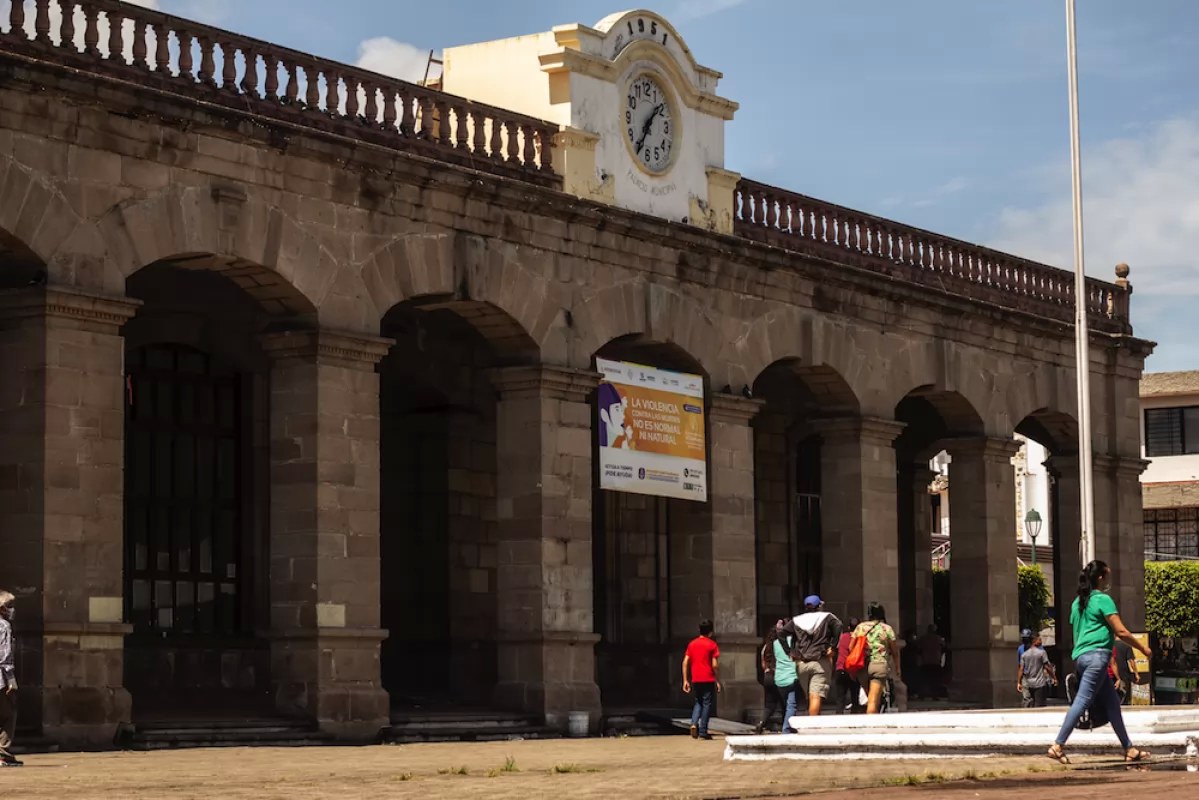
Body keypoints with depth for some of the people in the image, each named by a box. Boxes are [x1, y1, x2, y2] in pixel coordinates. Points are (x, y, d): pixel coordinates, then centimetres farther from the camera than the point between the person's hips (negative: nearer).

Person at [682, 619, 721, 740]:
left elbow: (685, 663, 4)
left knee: (698, 702, 19)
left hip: (695, 680, 4)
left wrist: (685, 680, 7)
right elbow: (715, 665, -10)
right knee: (706, 703, 3)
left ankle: (694, 723, -5)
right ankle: (703, 732, 2)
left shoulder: (692, 644, 8)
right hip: (708, 679, -4)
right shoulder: (711, 644, -5)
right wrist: (718, 681, -2)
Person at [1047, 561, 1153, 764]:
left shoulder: (1078, 602, 20)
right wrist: (1143, 648, 2)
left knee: (1112, 703, 12)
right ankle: (1058, 746, -21)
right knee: (1083, 700, -14)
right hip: (1096, 655, -9)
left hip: (1080, 656, 9)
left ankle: (1129, 749, 14)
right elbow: (1121, 632, -9)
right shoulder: (1103, 600, -5)